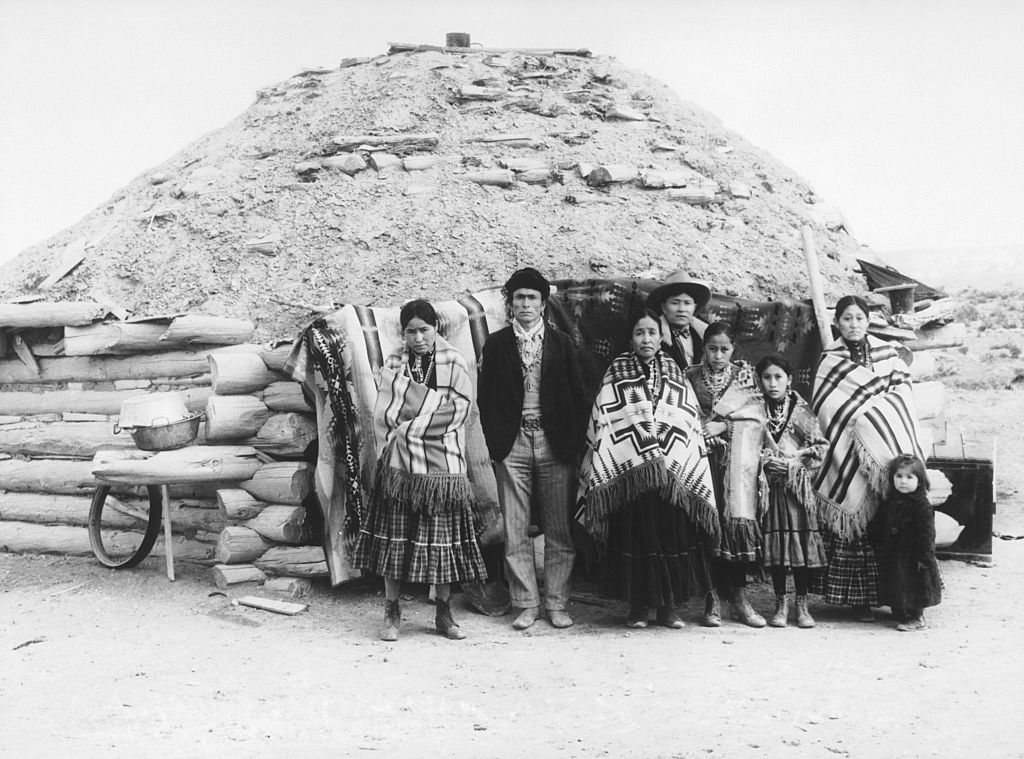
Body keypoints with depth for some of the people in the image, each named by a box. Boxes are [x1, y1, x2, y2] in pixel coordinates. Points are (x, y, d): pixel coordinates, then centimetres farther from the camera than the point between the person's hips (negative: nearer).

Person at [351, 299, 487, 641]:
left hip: (442, 466, -1)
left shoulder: (454, 364, 5)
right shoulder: (393, 366, 10)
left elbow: (458, 411, -5)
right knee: (395, 538, 0)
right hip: (399, 465, 1)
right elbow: (384, 415, 3)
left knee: (441, 541, 3)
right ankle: (392, 614, 10)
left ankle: (444, 615, 15)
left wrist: (408, 429, -8)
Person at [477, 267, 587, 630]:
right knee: (515, 531, 1)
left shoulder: (561, 343, 9)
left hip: (555, 443, 0)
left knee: (559, 529, 2)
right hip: (512, 445, 0)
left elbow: (577, 396, 7)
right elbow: (486, 397, 6)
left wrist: (572, 441, -1)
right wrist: (496, 441, -3)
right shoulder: (497, 343, 8)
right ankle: (526, 604, 9)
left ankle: (556, 603, 10)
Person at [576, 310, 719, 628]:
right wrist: (591, 460, -2)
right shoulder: (615, 377, 6)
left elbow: (692, 425, 12)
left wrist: (692, 470, 7)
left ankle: (669, 605, 11)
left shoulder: (675, 377, 12)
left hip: (672, 472, 2)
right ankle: (637, 606, 9)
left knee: (671, 535, 1)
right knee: (634, 535, 0)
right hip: (627, 470, -2)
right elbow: (600, 423, 5)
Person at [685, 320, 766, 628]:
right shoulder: (691, 377, 12)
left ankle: (739, 597, -5)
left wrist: (722, 424, -8)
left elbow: (756, 418, 3)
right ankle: (712, 600, -6)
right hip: (704, 453, 0)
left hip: (737, 453, 0)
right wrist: (701, 430, -11)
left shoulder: (745, 375, 12)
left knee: (738, 519, -11)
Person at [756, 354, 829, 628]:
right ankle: (781, 603, 12)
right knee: (774, 542, 1)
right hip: (770, 486, 1)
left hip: (799, 484, -1)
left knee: (802, 541, -2)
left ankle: (802, 604, 8)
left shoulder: (802, 411, 2)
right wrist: (766, 462, -9)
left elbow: (821, 447, 3)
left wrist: (796, 462, -8)